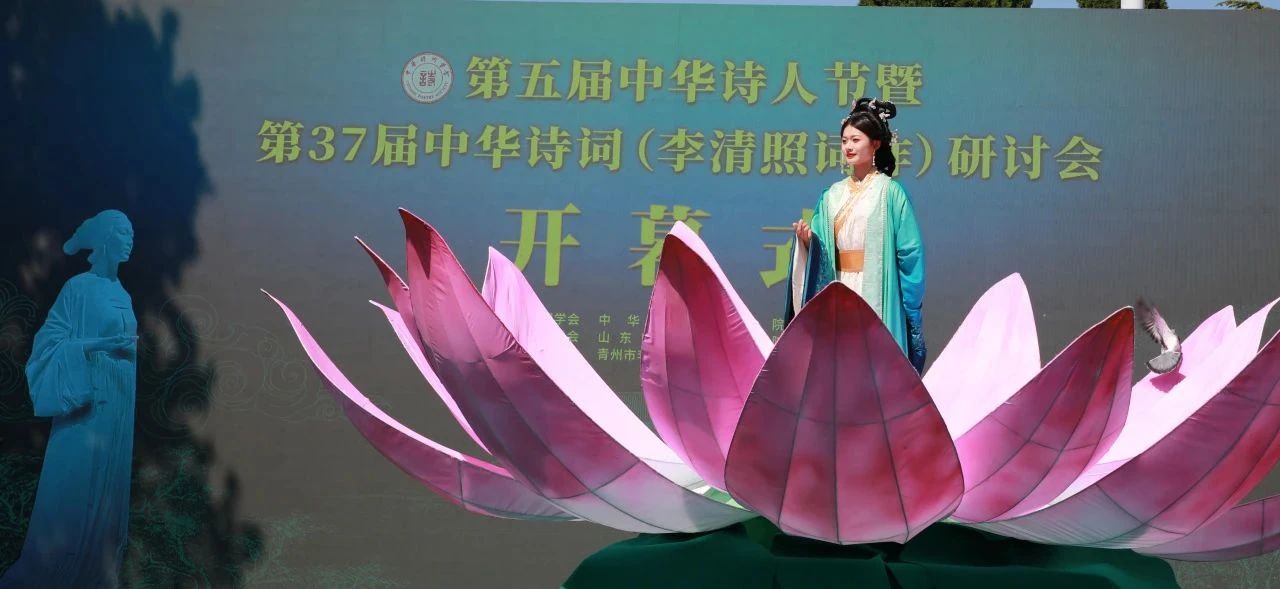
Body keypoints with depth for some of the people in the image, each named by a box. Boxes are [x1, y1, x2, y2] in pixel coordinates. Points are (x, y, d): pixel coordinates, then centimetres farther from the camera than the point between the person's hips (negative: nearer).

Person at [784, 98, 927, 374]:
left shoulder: (889, 192, -2)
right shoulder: (833, 195, 13)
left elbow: (910, 251, -5)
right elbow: (821, 251, 14)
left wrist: (909, 304, -9)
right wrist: (807, 241, -8)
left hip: (877, 296, -5)